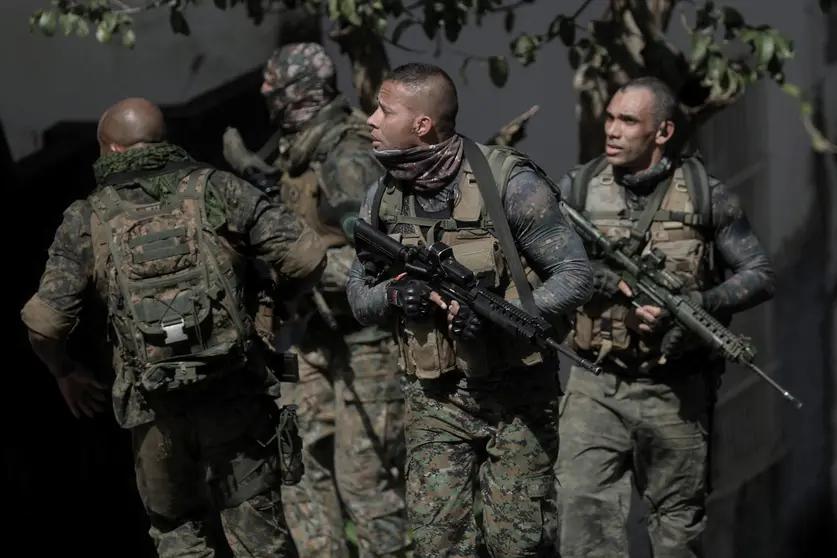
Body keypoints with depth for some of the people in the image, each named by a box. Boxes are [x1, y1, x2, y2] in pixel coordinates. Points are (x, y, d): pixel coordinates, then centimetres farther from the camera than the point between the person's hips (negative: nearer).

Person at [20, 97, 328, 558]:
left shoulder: (86, 221, 3)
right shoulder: (218, 191, 3)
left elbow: (44, 321, -3)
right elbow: (306, 255, -4)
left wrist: (66, 374, 16)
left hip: (154, 405, 0)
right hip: (233, 394, 0)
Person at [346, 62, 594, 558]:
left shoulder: (509, 183, -14)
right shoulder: (384, 199, 2)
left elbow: (576, 277, -13)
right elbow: (359, 296, 11)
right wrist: (396, 294, -13)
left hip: (515, 394, -4)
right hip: (435, 400, 4)